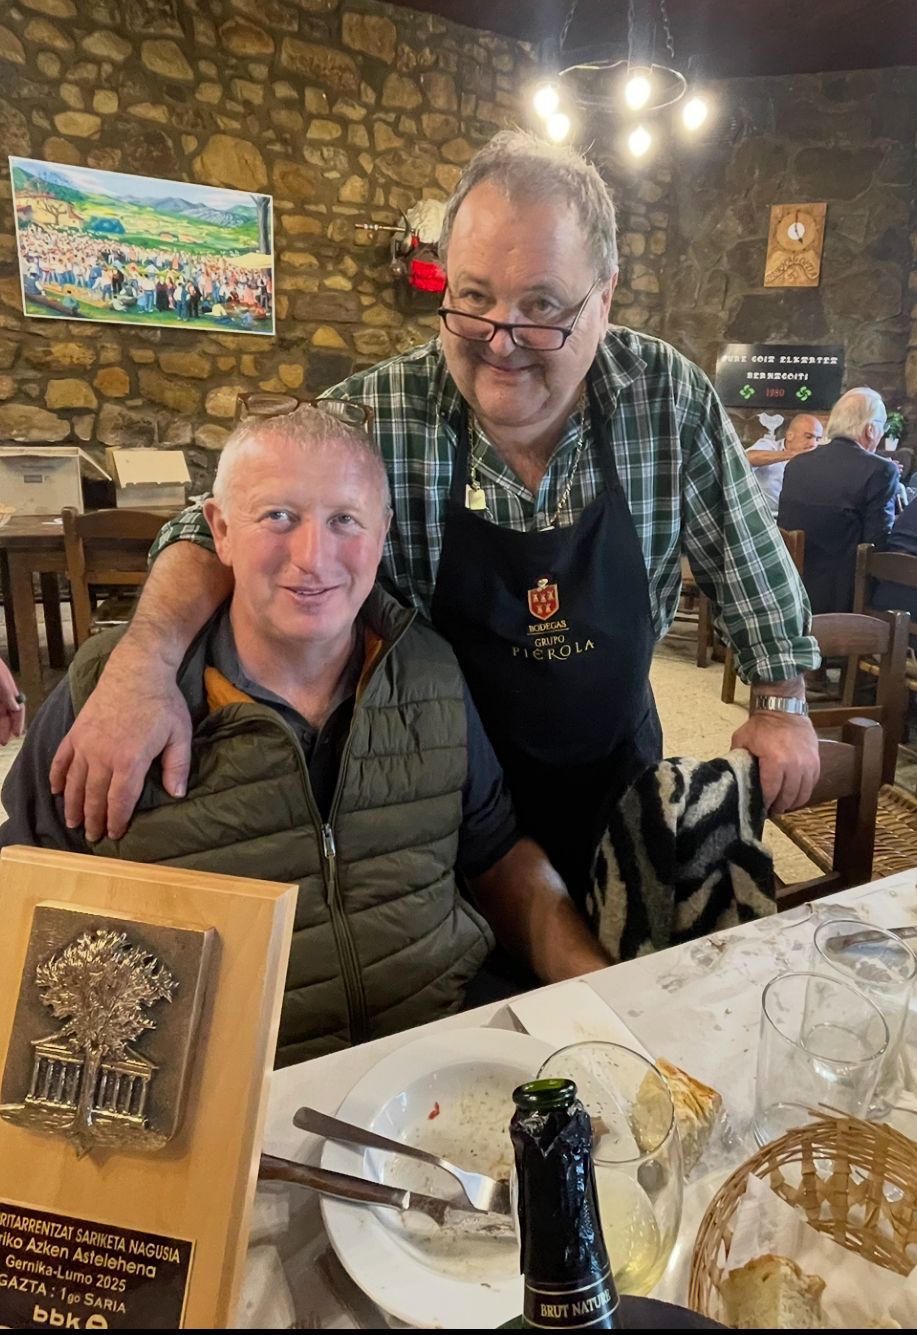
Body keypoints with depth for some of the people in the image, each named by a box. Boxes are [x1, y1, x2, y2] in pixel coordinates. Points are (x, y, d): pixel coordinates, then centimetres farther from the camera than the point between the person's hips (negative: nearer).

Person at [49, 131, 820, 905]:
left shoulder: (668, 395, -15)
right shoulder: (373, 416, -21)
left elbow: (743, 554, -3)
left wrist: (782, 702, -1)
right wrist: (145, 660, -32)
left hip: (619, 776, 3)